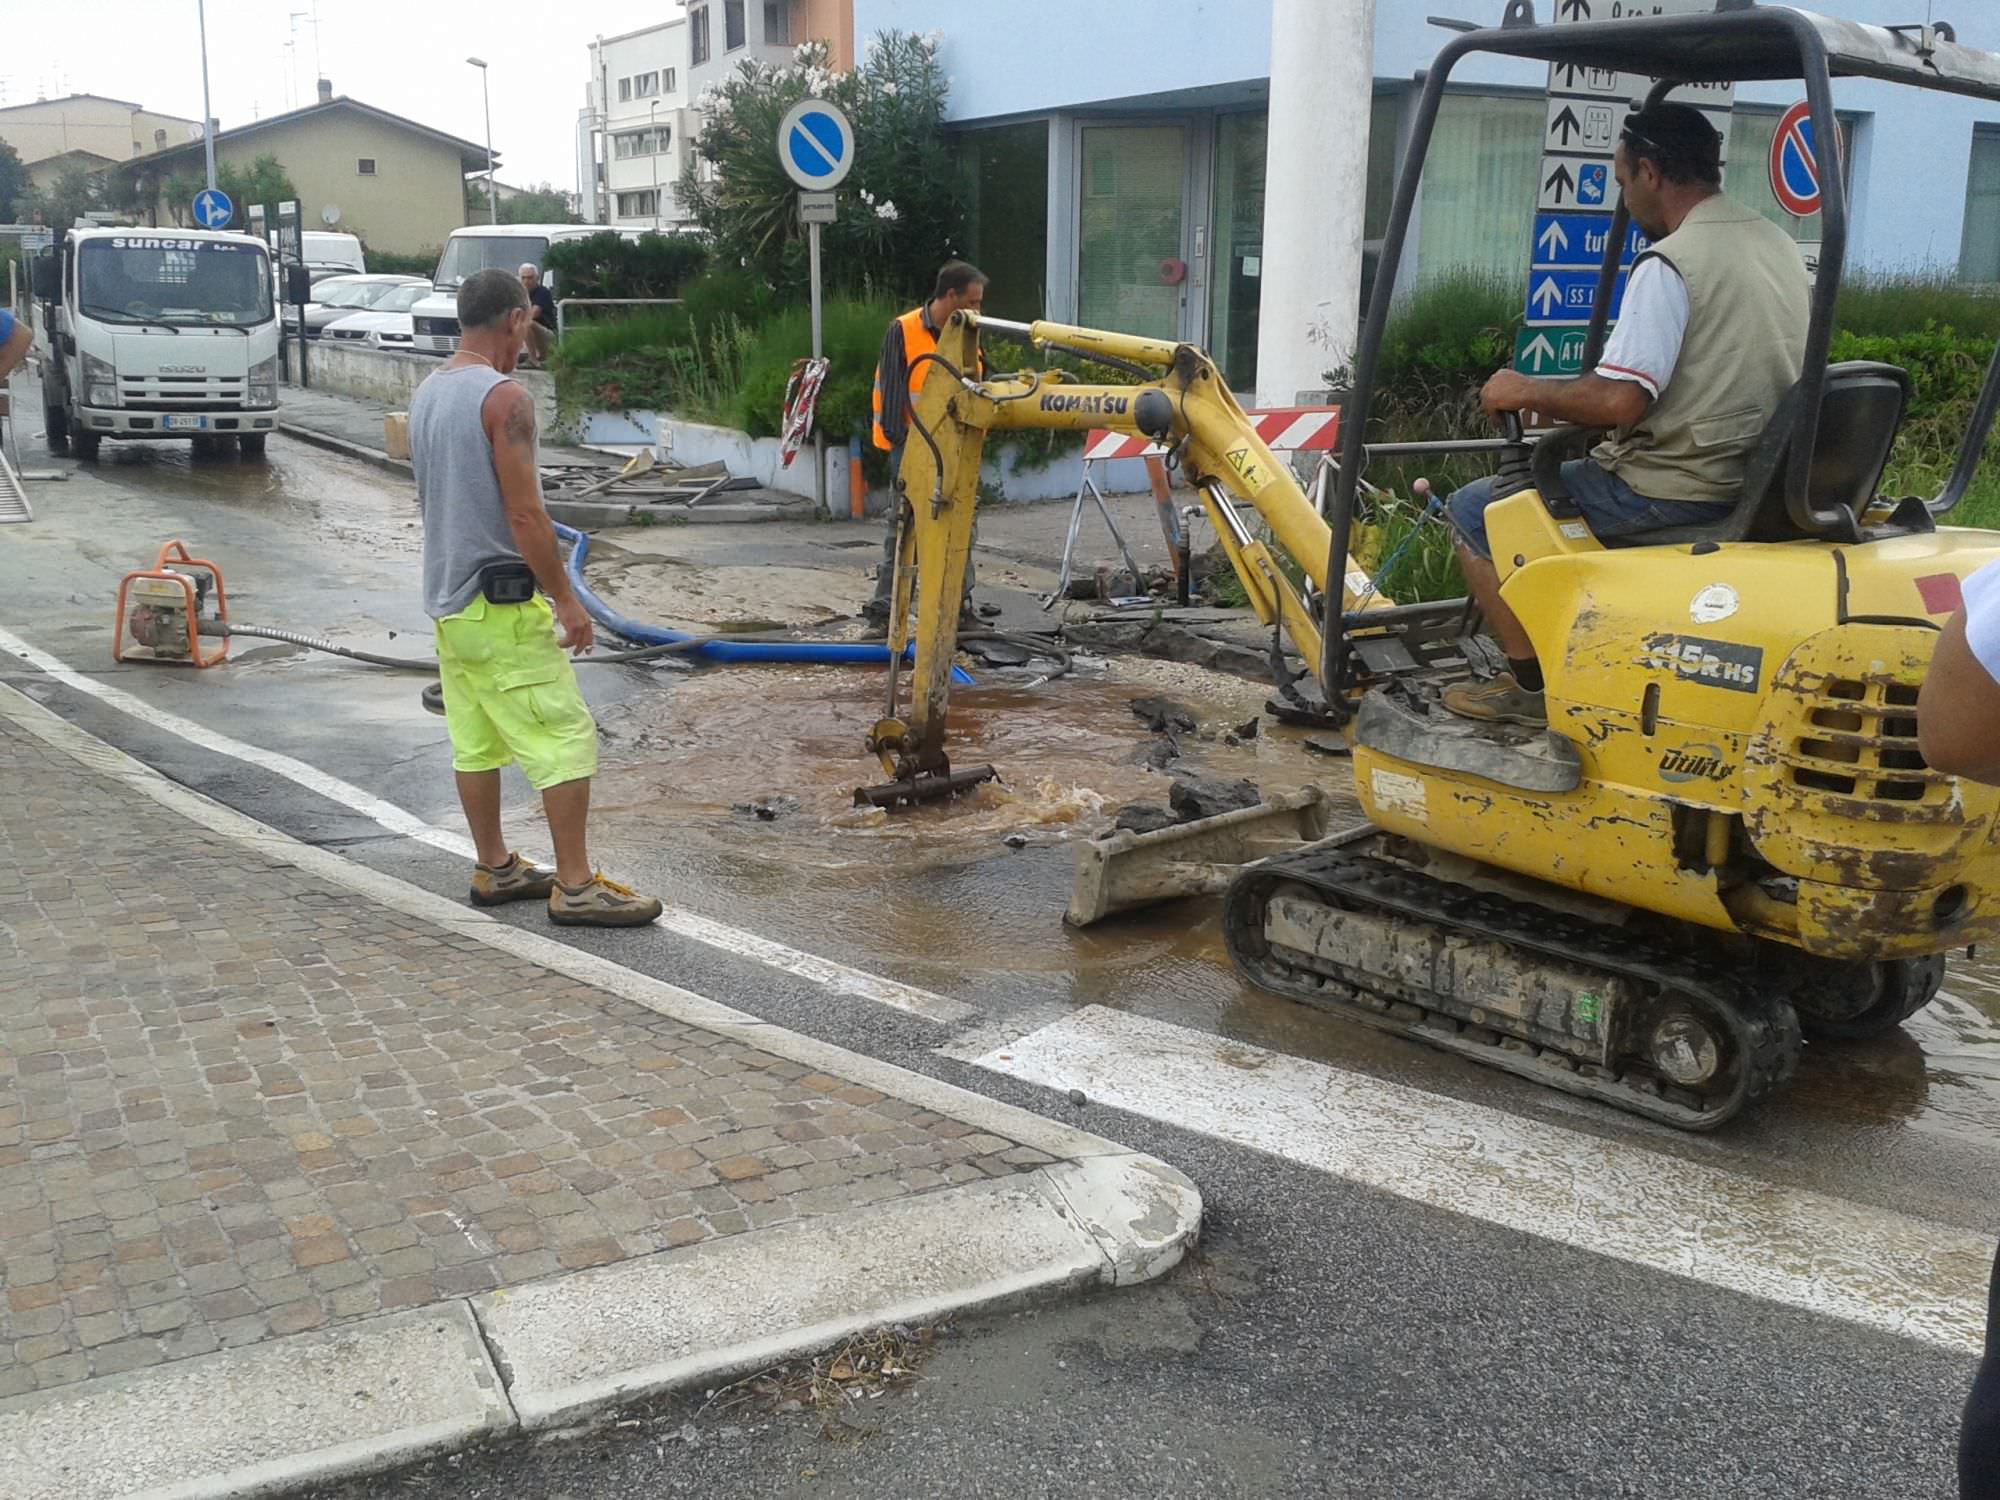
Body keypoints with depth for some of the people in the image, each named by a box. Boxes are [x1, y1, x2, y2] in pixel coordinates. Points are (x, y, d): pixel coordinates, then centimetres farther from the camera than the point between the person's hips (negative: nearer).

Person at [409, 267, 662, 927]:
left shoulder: (427, 394, 12)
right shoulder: (504, 397, -16)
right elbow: (524, 513, -21)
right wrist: (565, 599, -15)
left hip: (447, 596, 10)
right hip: (503, 600, -10)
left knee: (475, 743, 15)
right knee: (565, 739, -5)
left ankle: (494, 869, 23)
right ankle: (575, 887, -5)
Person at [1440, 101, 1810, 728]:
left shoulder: (1669, 265, -19)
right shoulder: (1778, 244, 10)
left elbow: (1619, 401, -26)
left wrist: (1526, 392, -9)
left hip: (1675, 493, -9)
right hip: (1754, 483, 10)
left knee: (1474, 511, 2)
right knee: (1573, 470, 33)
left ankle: (1532, 685, 4)